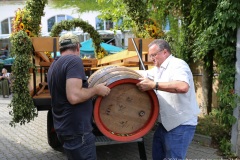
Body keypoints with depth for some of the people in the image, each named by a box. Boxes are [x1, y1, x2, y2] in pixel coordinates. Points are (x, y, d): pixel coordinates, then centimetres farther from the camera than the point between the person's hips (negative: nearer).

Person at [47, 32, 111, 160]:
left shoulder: (53, 65, 11)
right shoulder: (74, 60, -16)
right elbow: (74, 96, -27)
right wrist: (96, 90, -12)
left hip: (63, 127, 9)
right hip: (76, 130, -9)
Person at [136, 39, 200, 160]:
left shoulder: (178, 64, -15)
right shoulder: (158, 69, 14)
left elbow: (183, 86, -33)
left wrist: (153, 85, -30)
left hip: (181, 125, -9)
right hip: (165, 124, 10)